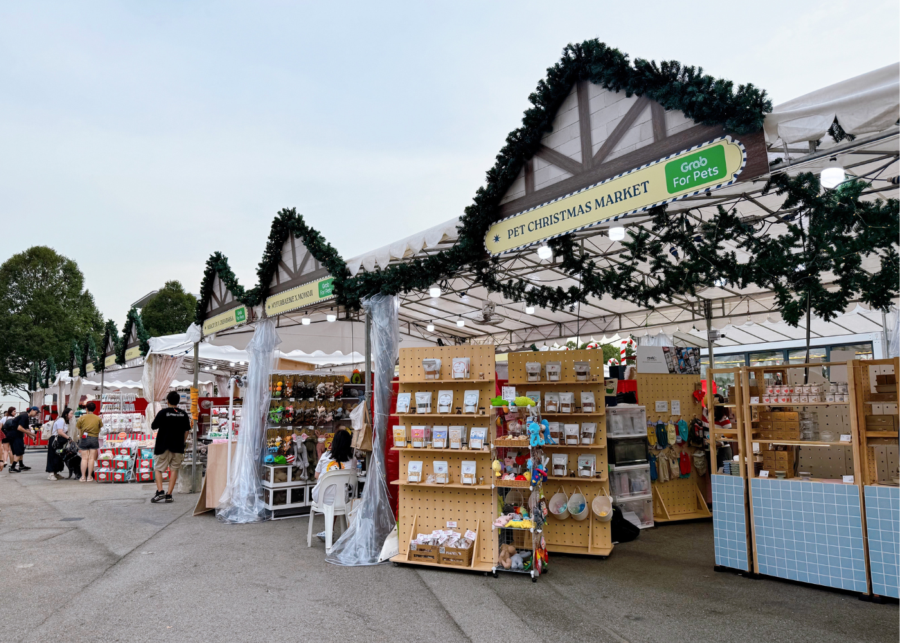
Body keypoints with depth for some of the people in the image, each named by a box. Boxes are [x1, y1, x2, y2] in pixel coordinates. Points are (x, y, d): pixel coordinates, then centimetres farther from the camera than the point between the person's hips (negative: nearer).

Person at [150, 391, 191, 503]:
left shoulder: (163, 413, -8)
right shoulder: (183, 414, 4)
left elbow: (153, 427, -1)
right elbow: (186, 431, 8)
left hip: (163, 446, -3)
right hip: (178, 447, 3)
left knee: (158, 469, 7)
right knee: (174, 470, 7)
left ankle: (160, 492, -7)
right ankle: (169, 495, 5)